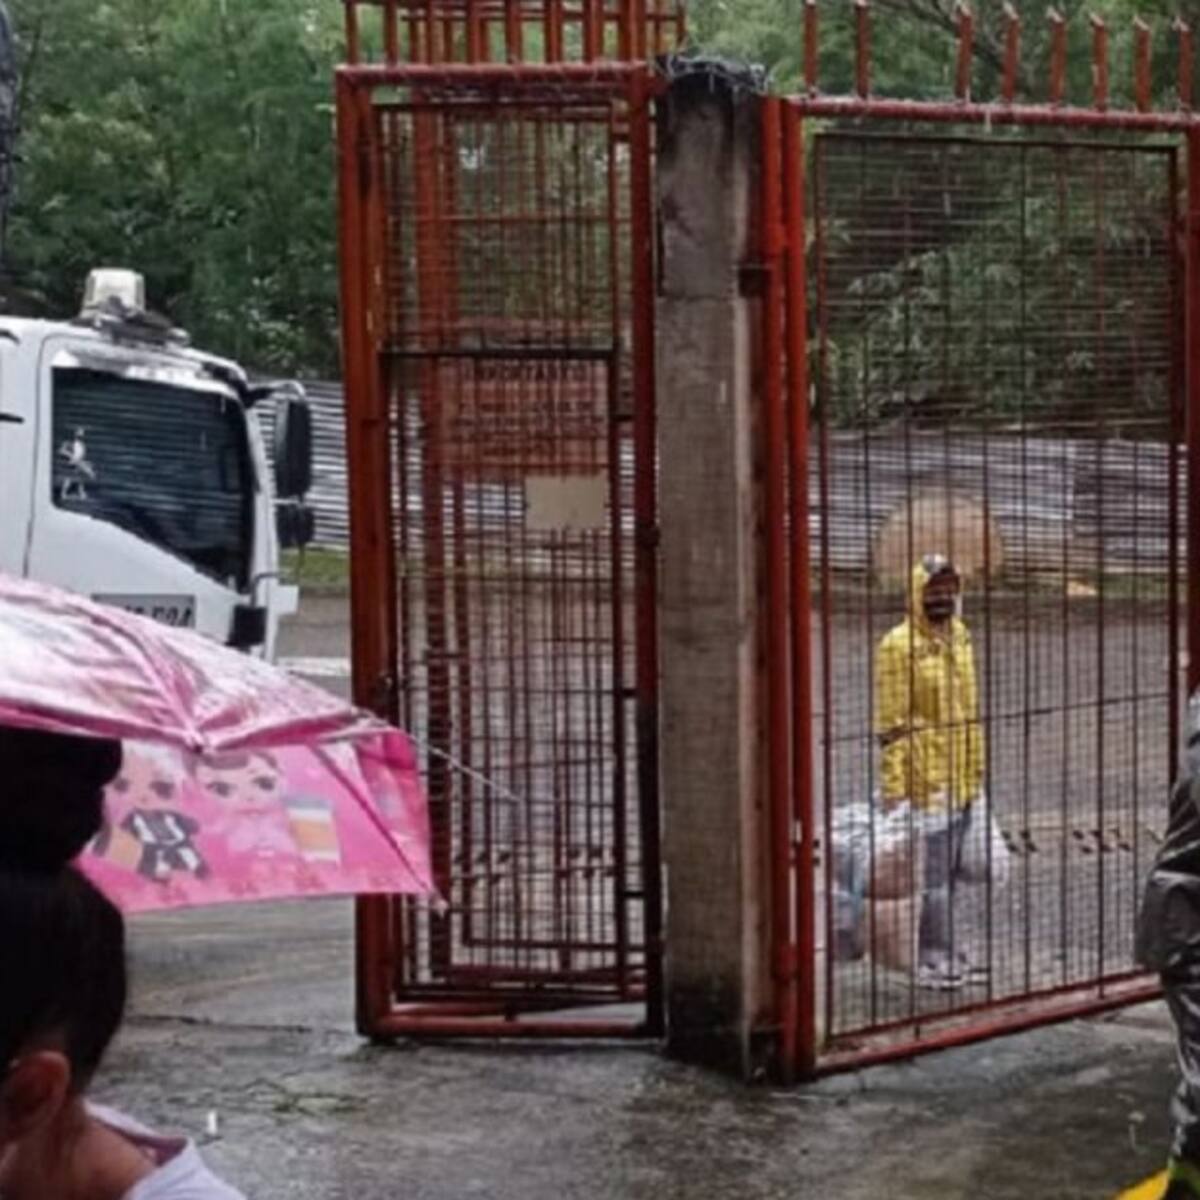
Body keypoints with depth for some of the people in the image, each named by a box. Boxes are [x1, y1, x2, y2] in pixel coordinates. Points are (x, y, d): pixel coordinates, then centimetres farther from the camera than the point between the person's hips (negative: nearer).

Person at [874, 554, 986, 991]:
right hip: (926, 776, -8)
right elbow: (891, 723, -14)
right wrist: (893, 785, -17)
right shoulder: (899, 646, -13)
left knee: (949, 867, 13)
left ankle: (939, 952, 22)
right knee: (933, 868, -5)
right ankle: (934, 957, 2)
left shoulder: (960, 636, 11)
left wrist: (976, 766, 18)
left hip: (961, 776, 8)